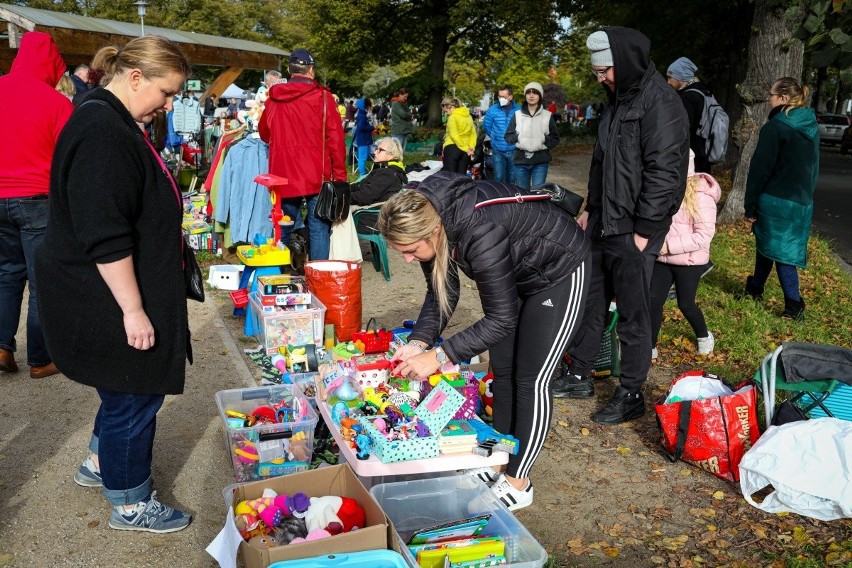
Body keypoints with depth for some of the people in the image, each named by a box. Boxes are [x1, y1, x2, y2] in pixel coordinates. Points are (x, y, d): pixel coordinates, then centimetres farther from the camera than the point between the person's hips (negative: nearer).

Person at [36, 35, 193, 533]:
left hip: (111, 297, 10)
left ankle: (100, 464, 44)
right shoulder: (101, 134, -24)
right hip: (109, 301, -10)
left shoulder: (117, 125, 11)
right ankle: (130, 505, 23)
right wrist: (133, 309, -24)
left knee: (128, 388, 23)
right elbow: (105, 238, -28)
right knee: (135, 396, 4)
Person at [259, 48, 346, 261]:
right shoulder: (322, 97, -5)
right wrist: (340, 175, -1)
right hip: (316, 176, -4)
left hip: (283, 176, 4)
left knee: (283, 229, 14)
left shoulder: (274, 98, 7)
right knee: (318, 228, 1)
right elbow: (335, 139, -8)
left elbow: (264, 133, 21)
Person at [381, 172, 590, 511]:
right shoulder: (427, 217, -17)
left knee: (530, 378, -5)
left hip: (559, 273, -8)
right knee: (501, 369, 11)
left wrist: (439, 356, -33)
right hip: (517, 273, 8)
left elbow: (501, 319, -33)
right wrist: (419, 342, -18)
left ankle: (517, 482, 8)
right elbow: (442, 292, -5)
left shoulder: (479, 233, -41)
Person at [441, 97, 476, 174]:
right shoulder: (468, 116, 14)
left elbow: (454, 135, -15)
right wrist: (471, 147, 0)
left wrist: (464, 148, -13)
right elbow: (473, 133, 10)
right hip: (466, 150, 7)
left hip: (453, 148, -7)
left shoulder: (452, 117, -7)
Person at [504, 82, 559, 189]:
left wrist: (544, 139, -13)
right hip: (521, 161, 1)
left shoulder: (547, 115, 5)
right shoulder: (517, 115, 8)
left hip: (540, 162, -1)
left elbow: (555, 138, 6)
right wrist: (518, 137, -13)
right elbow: (508, 136, 7)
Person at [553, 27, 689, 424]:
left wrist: (643, 232, -20)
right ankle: (579, 376, 30)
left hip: (633, 230, -9)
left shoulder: (660, 104, -15)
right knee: (589, 302, 16)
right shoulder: (619, 99, 13)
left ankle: (631, 395, 17)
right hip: (603, 224, 9)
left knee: (633, 314, 3)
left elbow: (663, 172, -20)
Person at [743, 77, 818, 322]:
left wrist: (750, 207, -9)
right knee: (766, 243, 19)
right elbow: (814, 168, 17)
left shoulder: (775, 127, -13)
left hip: (776, 201, -7)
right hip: (803, 202, 7)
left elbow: (760, 170, -14)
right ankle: (755, 289, 32)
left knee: (779, 252, 0)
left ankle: (794, 307, 1)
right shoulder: (811, 128, 10)